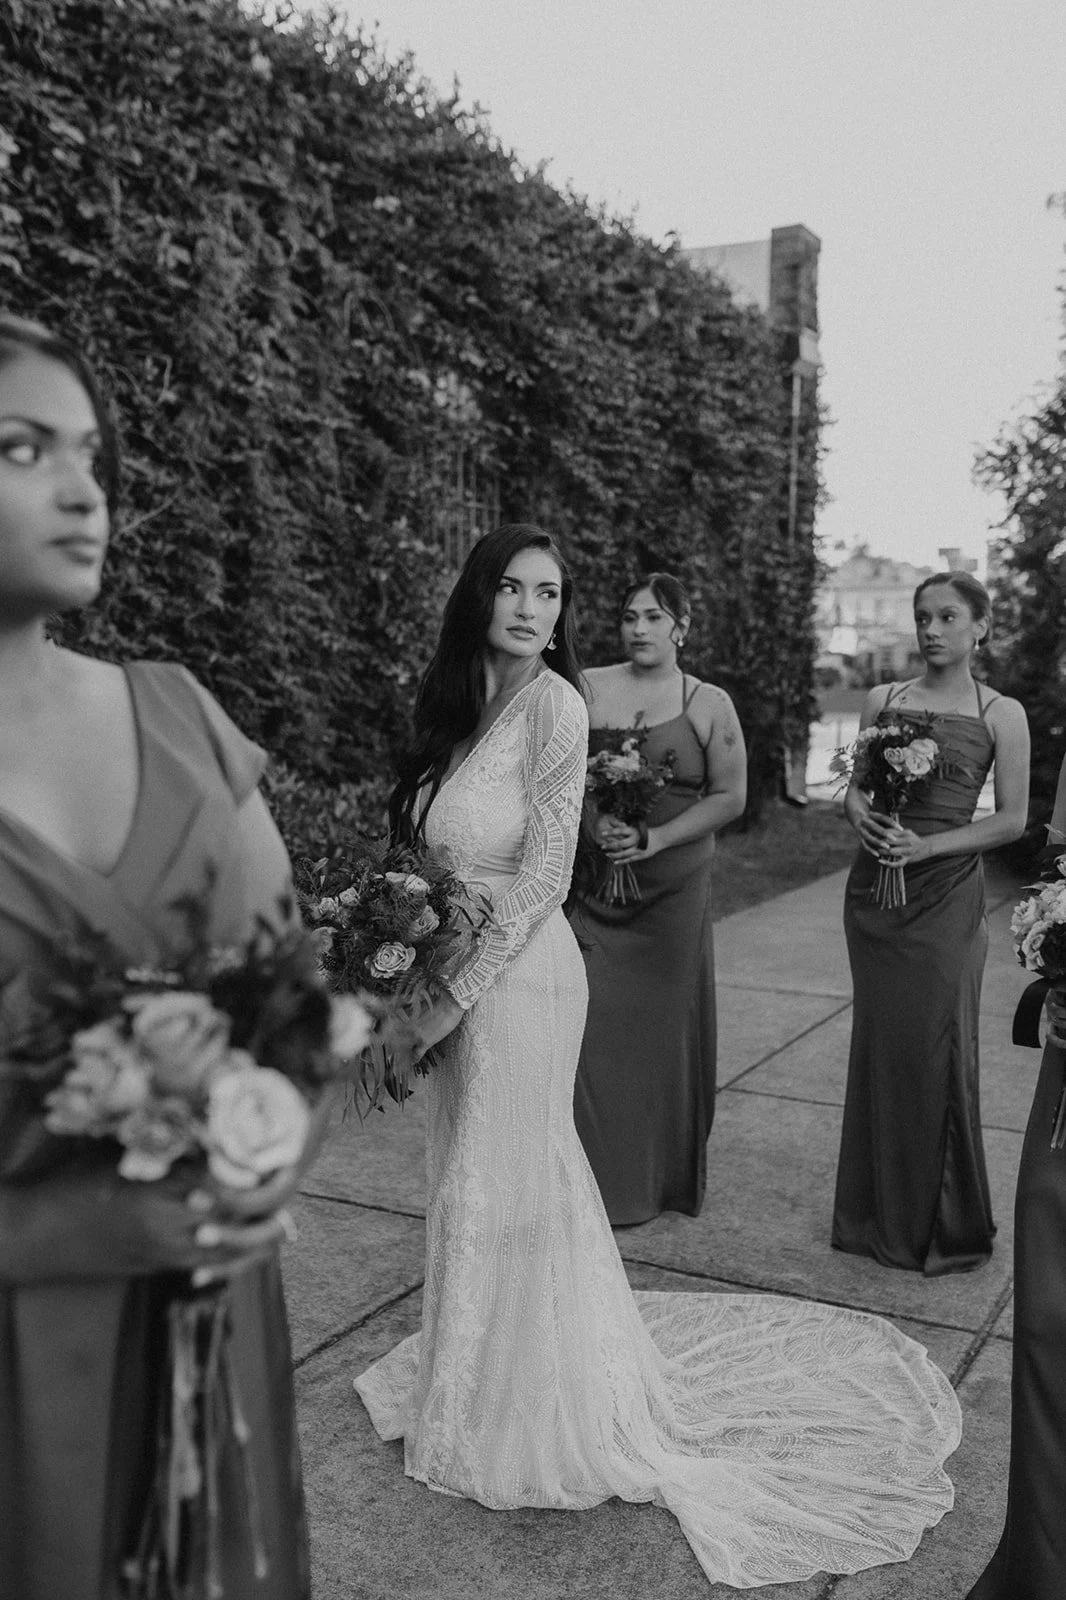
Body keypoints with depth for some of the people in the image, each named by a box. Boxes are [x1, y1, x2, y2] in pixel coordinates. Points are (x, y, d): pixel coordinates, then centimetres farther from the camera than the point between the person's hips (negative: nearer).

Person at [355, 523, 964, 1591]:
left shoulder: (552, 704, -16)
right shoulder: (457, 703, 5)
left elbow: (541, 880, -18)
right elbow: (436, 856, 10)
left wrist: (449, 999, -16)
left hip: (517, 978, -7)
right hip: (451, 976, 7)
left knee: (508, 1184, 6)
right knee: (471, 1180, 19)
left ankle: (526, 1422, 28)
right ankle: (479, 1377, 41)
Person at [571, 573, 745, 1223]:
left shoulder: (711, 705, 4)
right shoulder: (587, 690, 3)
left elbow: (730, 797, 0)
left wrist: (654, 838, -11)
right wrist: (593, 819, -15)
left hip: (675, 888, 0)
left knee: (666, 1024, 6)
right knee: (593, 1025, -3)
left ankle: (668, 1180, 22)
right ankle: (600, 1176, 12)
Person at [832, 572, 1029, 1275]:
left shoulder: (1001, 714, -1)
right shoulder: (884, 699, 9)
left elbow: (1011, 820, -2)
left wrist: (926, 845, -14)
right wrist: (864, 819, -10)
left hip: (947, 890, -3)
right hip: (874, 885, 3)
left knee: (935, 1046, 0)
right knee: (878, 1044, 8)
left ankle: (943, 1224, 17)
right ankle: (880, 1214, 22)